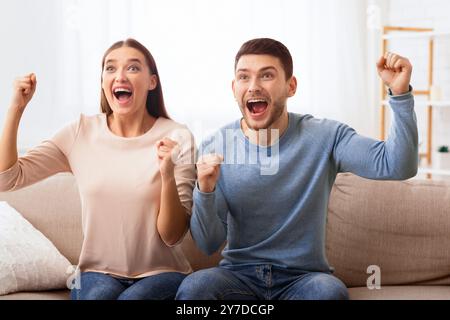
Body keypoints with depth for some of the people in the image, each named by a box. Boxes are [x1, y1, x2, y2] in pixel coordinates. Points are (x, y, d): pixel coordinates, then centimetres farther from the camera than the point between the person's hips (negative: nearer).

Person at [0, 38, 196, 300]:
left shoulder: (176, 138, -7)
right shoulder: (81, 133, 2)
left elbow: (173, 236, -8)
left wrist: (168, 176, -25)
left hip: (160, 274, -1)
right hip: (99, 273, 2)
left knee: (132, 298, -33)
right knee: (100, 294, -32)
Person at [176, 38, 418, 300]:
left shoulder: (325, 137, -4)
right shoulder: (214, 149, -4)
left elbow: (398, 166, -16)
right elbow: (209, 244, -5)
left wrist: (400, 93, -26)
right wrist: (205, 191, -24)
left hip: (304, 277, 0)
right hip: (239, 275, 0)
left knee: (330, 291, -33)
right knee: (194, 288, -31)